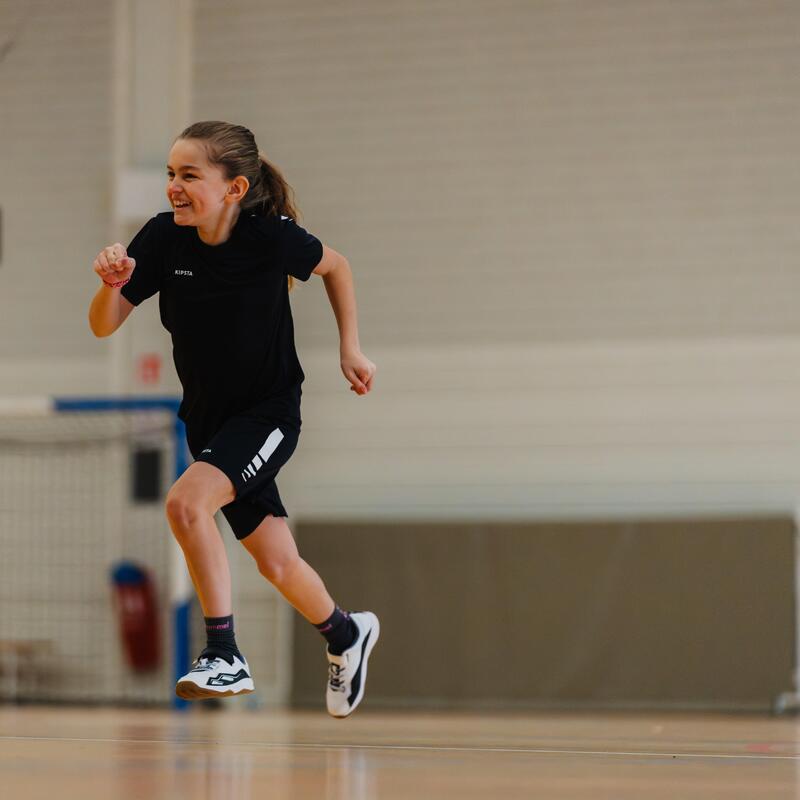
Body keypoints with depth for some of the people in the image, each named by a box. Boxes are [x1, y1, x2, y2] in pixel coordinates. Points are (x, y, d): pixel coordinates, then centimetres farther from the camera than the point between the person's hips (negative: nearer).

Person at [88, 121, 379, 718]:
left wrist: (351, 349, 0)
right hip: (209, 419, 5)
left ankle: (225, 657, -20)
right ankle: (346, 635, 44)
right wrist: (112, 284, -30)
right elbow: (104, 327, -10)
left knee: (186, 503, -29)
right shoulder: (163, 238, -13)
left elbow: (335, 266, 2)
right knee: (276, 563, 14)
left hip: (270, 412, -5)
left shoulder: (271, 237, -20)